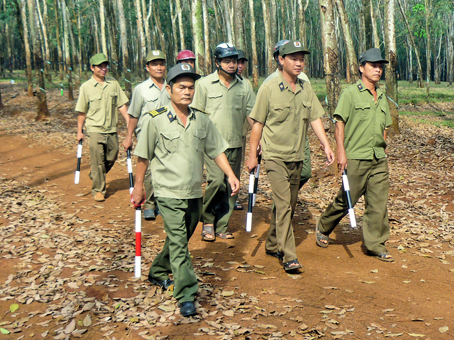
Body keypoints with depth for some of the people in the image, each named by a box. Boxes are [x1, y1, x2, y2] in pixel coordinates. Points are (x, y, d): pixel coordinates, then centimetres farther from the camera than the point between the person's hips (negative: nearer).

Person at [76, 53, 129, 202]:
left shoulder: (113, 84, 5)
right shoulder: (86, 87, -3)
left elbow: (121, 105, 8)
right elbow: (82, 112, 1)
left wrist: (129, 121, 0)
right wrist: (79, 131, 3)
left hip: (111, 129, 4)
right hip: (95, 129, -3)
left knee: (112, 158, 10)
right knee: (98, 160, -3)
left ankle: (96, 176, 36)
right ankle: (98, 190, 11)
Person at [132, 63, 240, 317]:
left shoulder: (202, 119, 5)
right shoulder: (155, 120, -7)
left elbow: (217, 150, 9)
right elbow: (144, 156, -1)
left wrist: (231, 175, -2)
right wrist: (138, 187, 3)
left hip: (195, 193, 5)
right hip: (170, 193, -5)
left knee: (180, 239, 18)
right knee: (178, 243, -9)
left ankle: (158, 273, 40)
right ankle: (186, 296, -4)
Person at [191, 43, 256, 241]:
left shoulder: (244, 86, 9)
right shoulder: (204, 84, 1)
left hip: (235, 144, 4)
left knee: (231, 186, 6)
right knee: (217, 181, -17)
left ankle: (221, 226, 18)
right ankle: (207, 221, 4)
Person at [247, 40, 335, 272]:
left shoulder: (306, 89, 8)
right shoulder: (269, 89, -7)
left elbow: (315, 119, 9)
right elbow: (258, 123, -4)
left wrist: (326, 146, -2)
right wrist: (252, 155, -4)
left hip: (297, 157, 6)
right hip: (275, 156, -6)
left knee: (290, 205, 12)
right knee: (283, 204, -12)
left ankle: (273, 245, 30)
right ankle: (289, 256, -10)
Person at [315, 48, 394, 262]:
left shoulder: (382, 98, 15)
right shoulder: (350, 93, -4)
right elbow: (339, 124, -9)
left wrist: (383, 152, 16)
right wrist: (341, 152, -16)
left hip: (379, 160, 6)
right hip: (356, 158, -6)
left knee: (378, 202, 4)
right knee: (346, 200, 2)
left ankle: (376, 244, 14)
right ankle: (323, 228, 25)